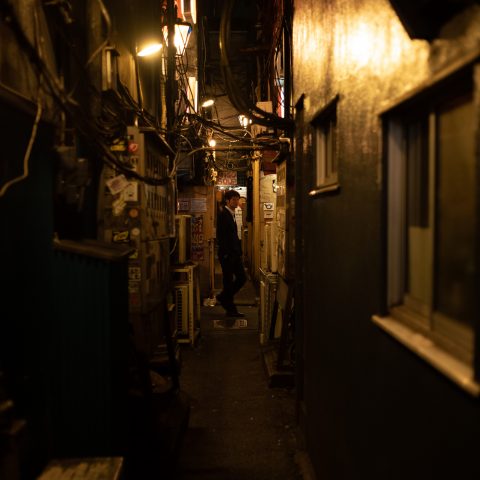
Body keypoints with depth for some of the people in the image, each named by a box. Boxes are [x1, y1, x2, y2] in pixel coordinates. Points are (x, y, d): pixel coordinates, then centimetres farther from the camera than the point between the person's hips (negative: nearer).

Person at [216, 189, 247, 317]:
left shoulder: (231, 214, 16)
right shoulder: (222, 214, -12)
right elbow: (221, 236, -18)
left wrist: (238, 251, 13)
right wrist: (225, 253, -20)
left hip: (235, 253, 9)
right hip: (227, 254, -9)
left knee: (242, 278, 10)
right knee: (229, 281, 0)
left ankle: (223, 297, 26)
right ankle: (231, 310, 10)